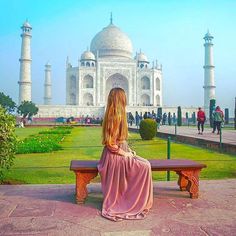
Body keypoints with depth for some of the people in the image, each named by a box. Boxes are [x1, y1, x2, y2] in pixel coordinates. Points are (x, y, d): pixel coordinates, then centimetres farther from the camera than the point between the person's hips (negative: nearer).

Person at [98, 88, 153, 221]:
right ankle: (138, 202, 5)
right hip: (115, 155, -9)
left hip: (121, 152, 9)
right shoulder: (116, 116, -20)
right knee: (145, 166, -9)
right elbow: (110, 143, -22)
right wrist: (124, 153, -14)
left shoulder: (119, 115, 9)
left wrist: (128, 150, 7)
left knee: (145, 165, 8)